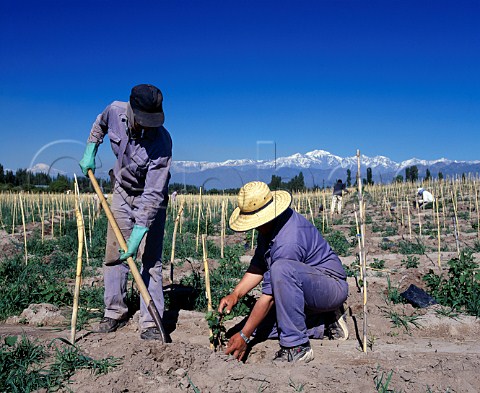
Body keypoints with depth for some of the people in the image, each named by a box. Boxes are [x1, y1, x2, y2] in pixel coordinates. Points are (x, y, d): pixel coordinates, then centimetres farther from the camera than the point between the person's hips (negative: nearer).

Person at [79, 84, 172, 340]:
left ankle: (151, 323, -2)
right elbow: (100, 123, 12)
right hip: (122, 193, 5)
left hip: (150, 199, -5)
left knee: (150, 259, -8)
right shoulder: (115, 111, -17)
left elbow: (153, 194, -33)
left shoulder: (161, 142, -32)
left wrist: (138, 234, -37)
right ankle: (114, 312, 20)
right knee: (114, 254, 6)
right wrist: (89, 153, 5)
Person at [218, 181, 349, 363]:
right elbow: (258, 266, 7)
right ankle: (325, 322, 9)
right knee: (259, 327, -1)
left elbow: (269, 296, -26)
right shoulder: (269, 224, -2)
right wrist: (235, 294, -6)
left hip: (333, 286, -9)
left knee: (281, 269, -38)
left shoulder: (288, 242, -31)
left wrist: (244, 336, -18)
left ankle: (296, 346, -26)